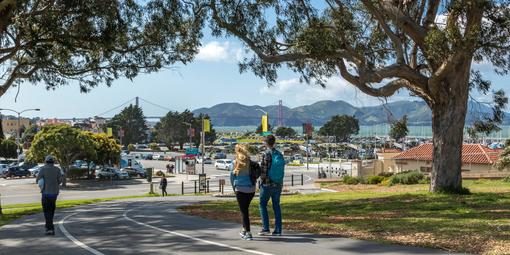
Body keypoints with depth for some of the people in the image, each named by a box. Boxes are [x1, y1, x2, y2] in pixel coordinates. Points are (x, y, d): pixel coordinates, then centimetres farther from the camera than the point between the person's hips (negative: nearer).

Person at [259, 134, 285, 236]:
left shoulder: (266, 154, -12)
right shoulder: (279, 154, 6)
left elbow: (263, 170, -16)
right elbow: (282, 169, 10)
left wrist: (262, 180, 0)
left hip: (267, 184, -6)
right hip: (278, 184, 6)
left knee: (263, 205, 6)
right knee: (276, 206, 9)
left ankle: (266, 228, 1)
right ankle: (278, 230, 9)